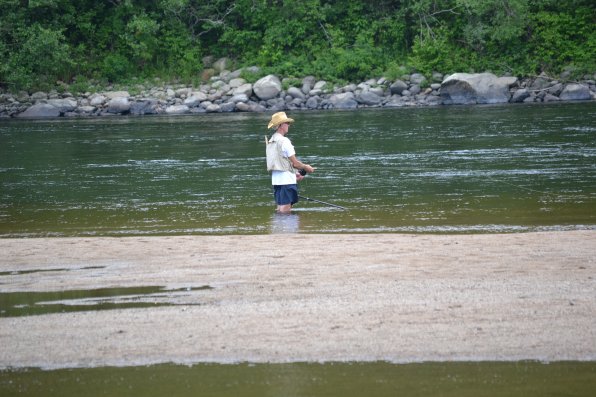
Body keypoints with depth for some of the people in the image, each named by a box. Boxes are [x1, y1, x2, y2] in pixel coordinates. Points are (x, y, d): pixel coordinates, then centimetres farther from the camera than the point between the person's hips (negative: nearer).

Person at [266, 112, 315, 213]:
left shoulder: (270, 142, 13)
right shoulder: (284, 141, -14)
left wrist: (295, 173, 23)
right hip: (286, 179, -9)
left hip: (275, 178, 9)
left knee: (280, 208, 12)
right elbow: (294, 163, -13)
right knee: (285, 208, -8)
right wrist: (306, 167, 5)